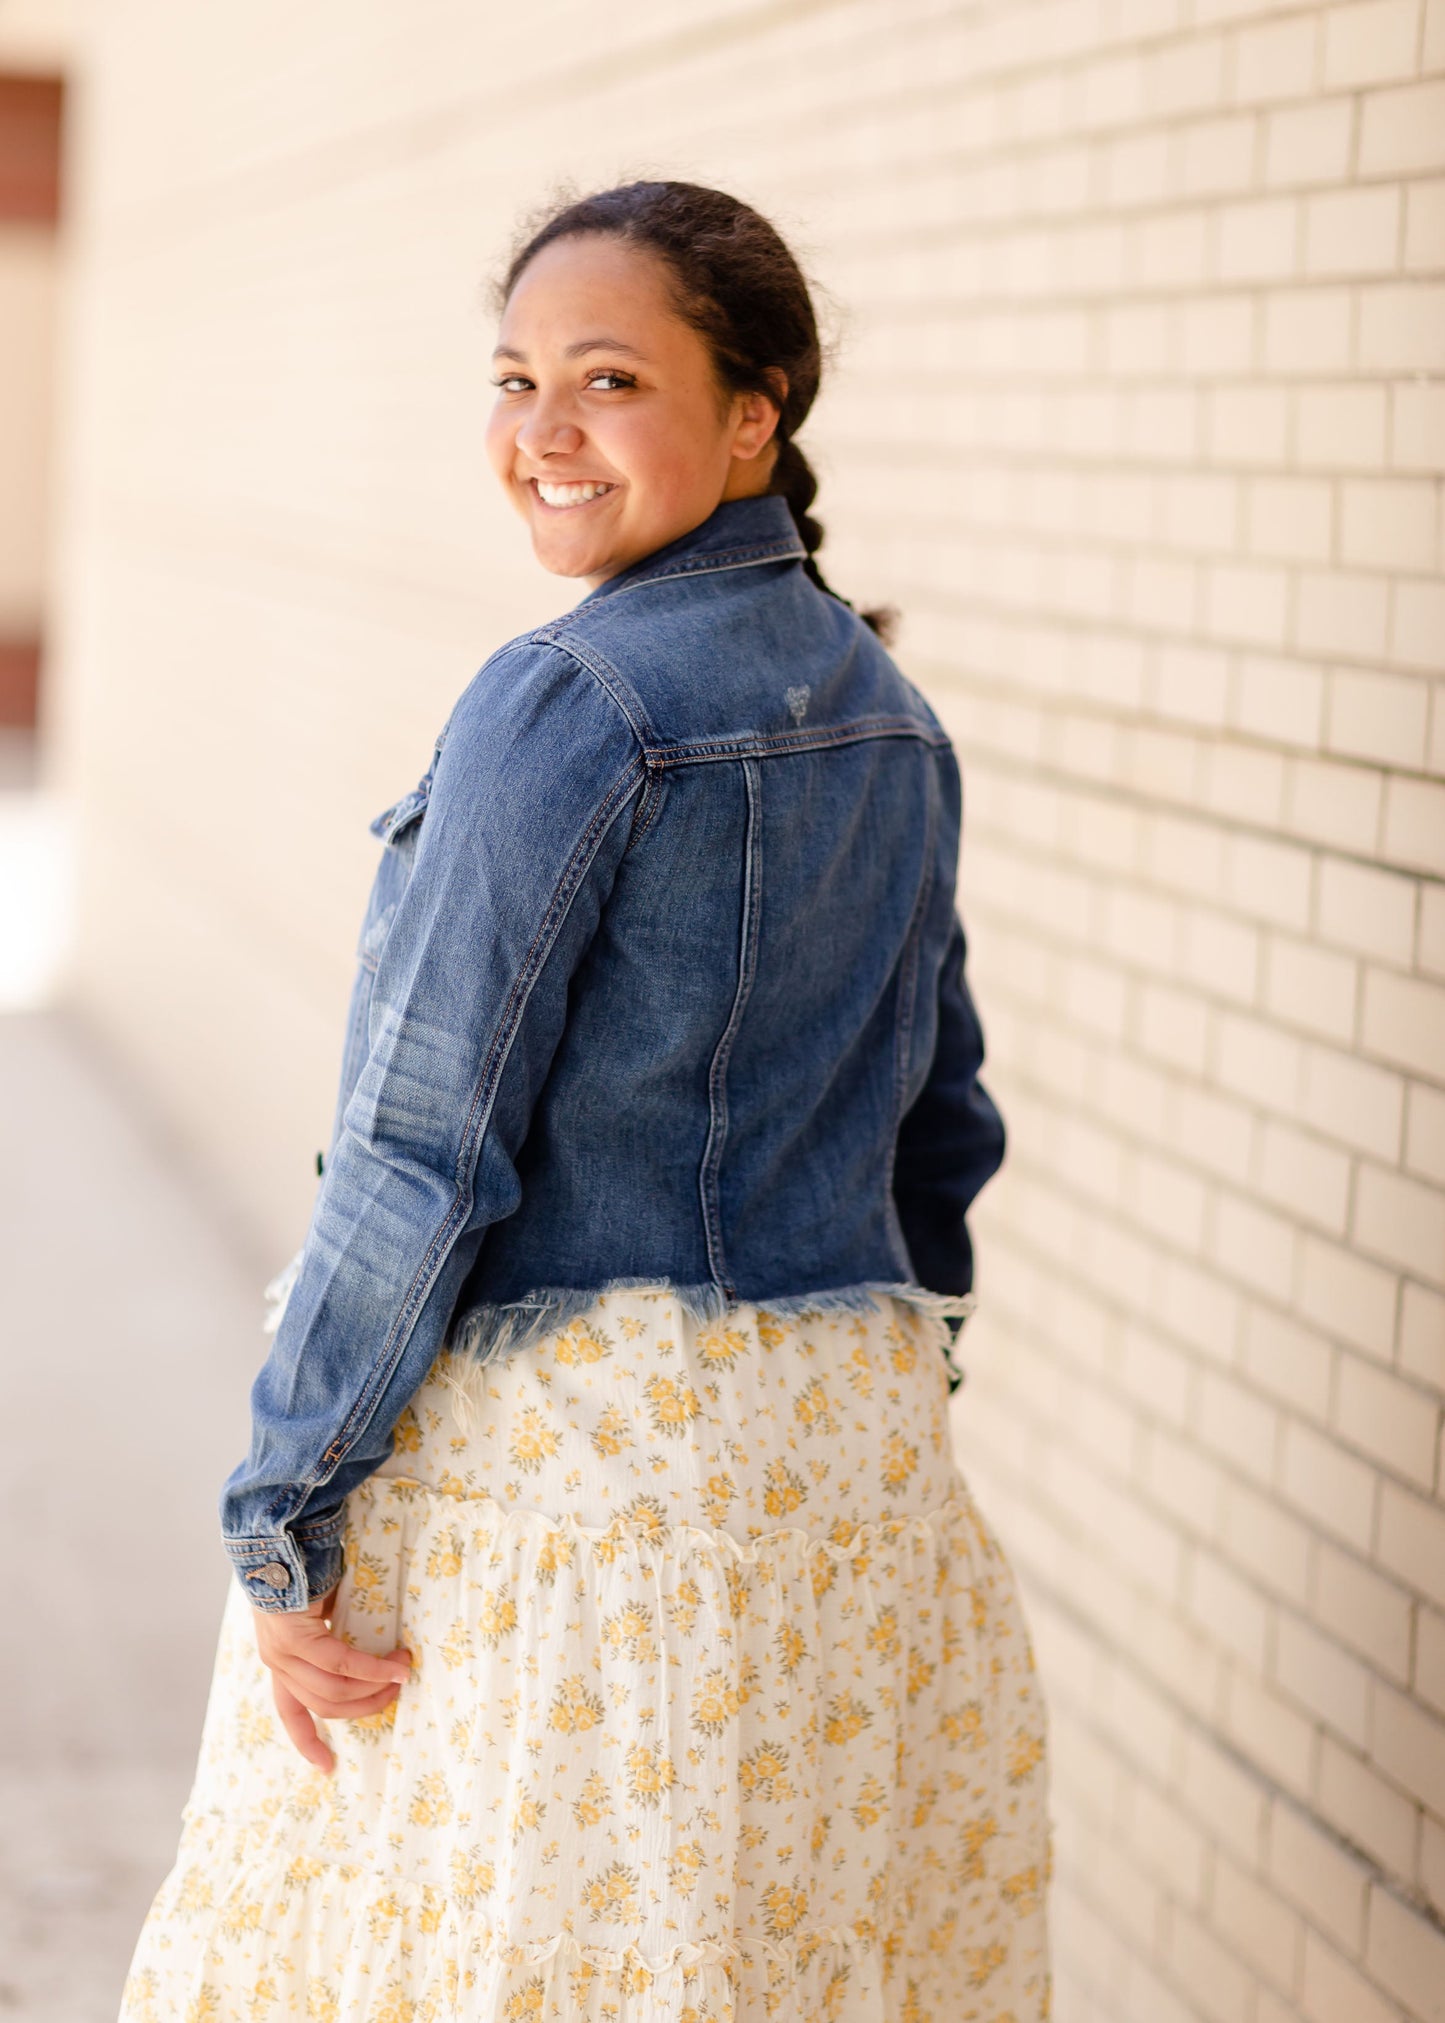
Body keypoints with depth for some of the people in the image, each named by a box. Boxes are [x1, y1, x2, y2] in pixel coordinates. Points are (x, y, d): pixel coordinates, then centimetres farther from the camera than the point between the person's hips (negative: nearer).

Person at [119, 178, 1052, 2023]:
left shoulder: (571, 699, -16)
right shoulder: (884, 707, 8)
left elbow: (424, 1153, -18)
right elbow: (942, 1126, 15)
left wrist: (281, 1516, -11)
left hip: (558, 1477, -8)